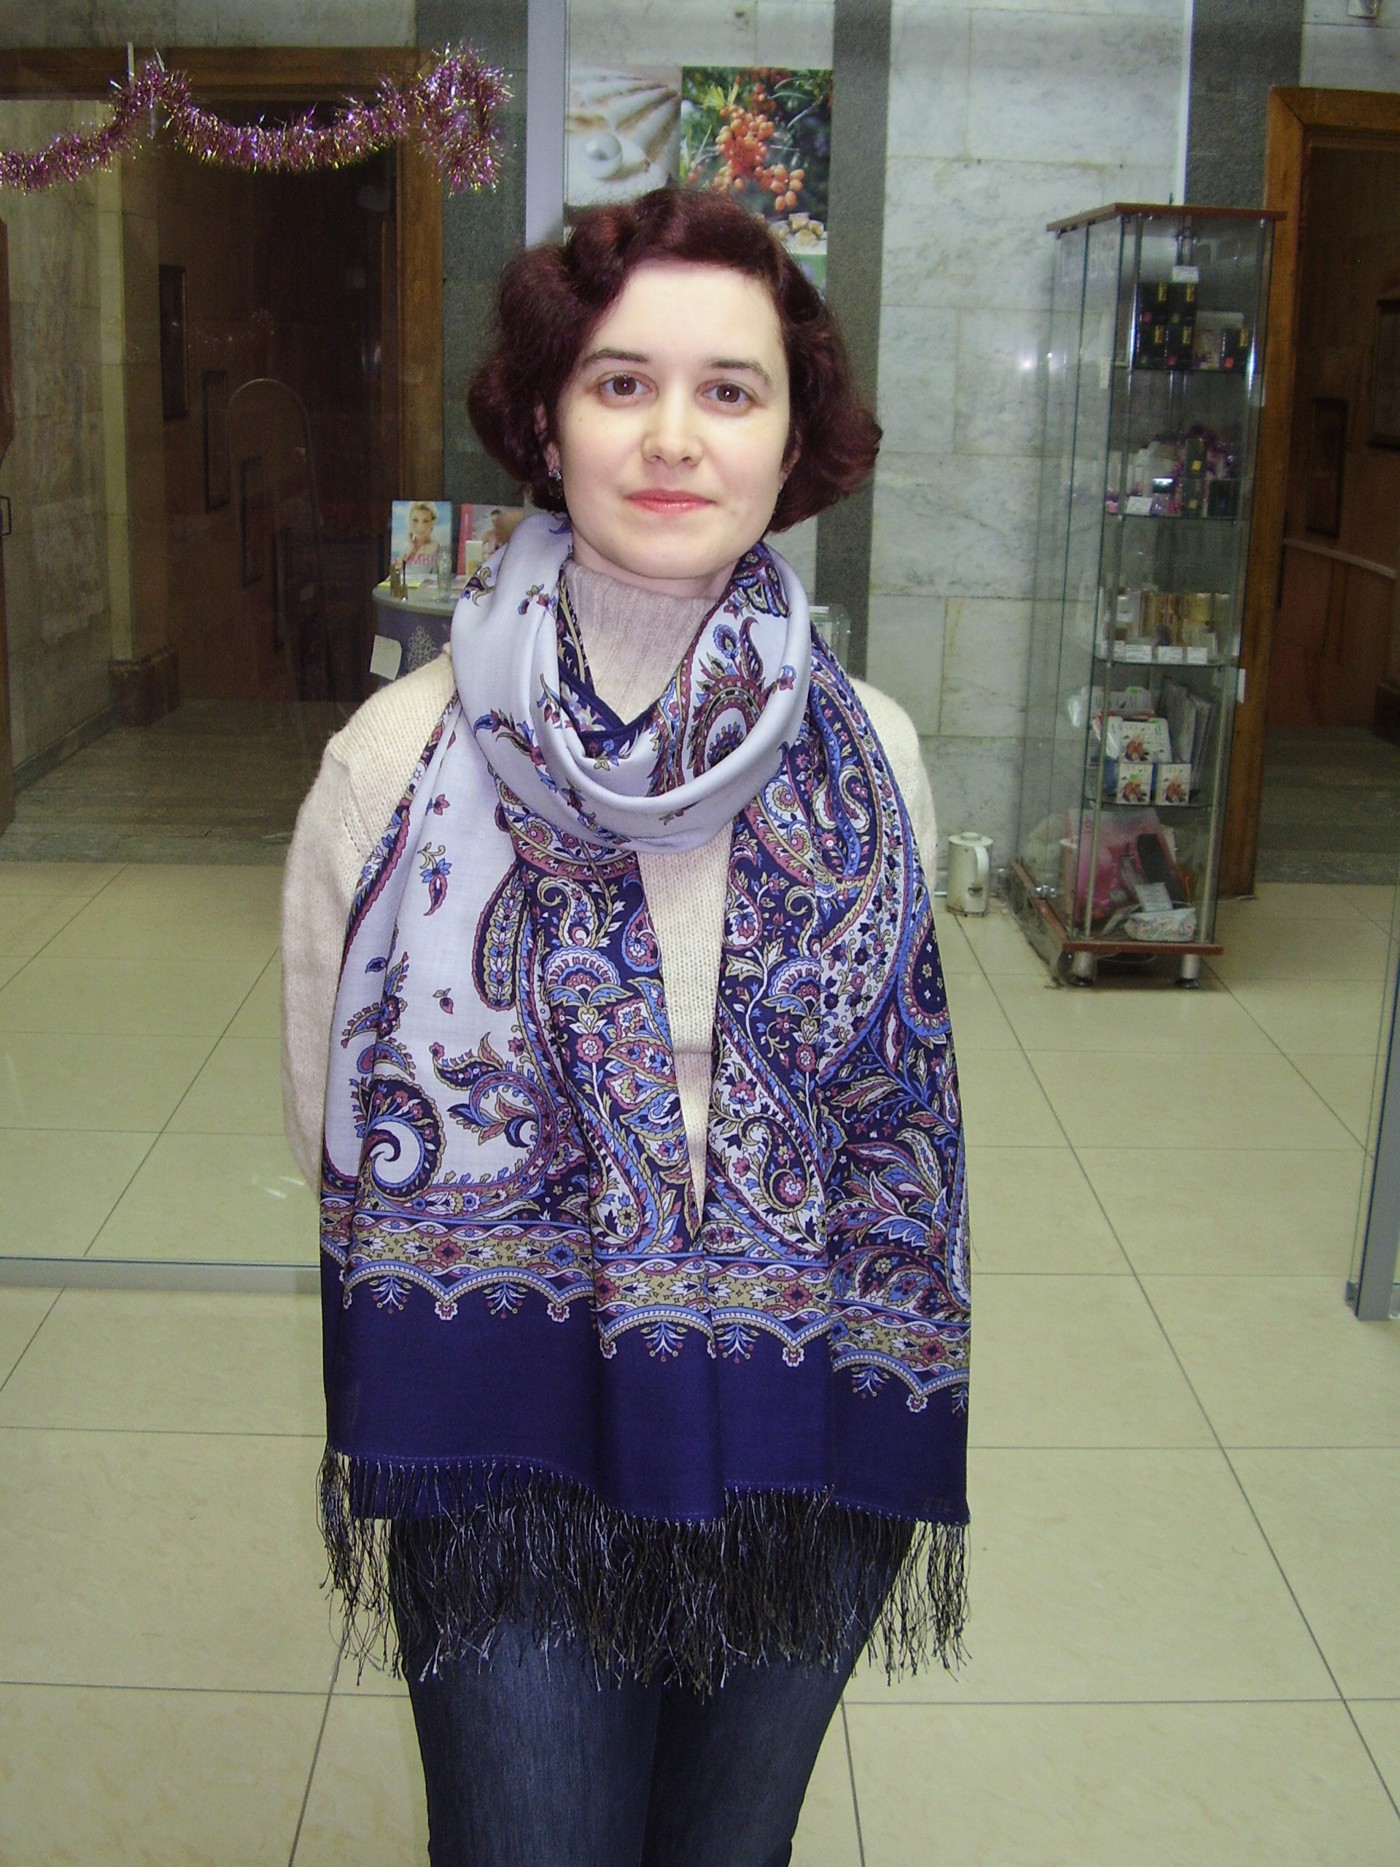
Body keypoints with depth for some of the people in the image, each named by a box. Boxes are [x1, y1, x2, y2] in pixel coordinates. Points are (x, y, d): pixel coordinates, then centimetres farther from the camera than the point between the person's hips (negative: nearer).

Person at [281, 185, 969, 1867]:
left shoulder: (871, 756, -5)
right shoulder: (398, 764, -13)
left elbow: (892, 1128, 6)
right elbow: (332, 1133, -3)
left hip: (806, 1477, 3)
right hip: (515, 1481, -2)